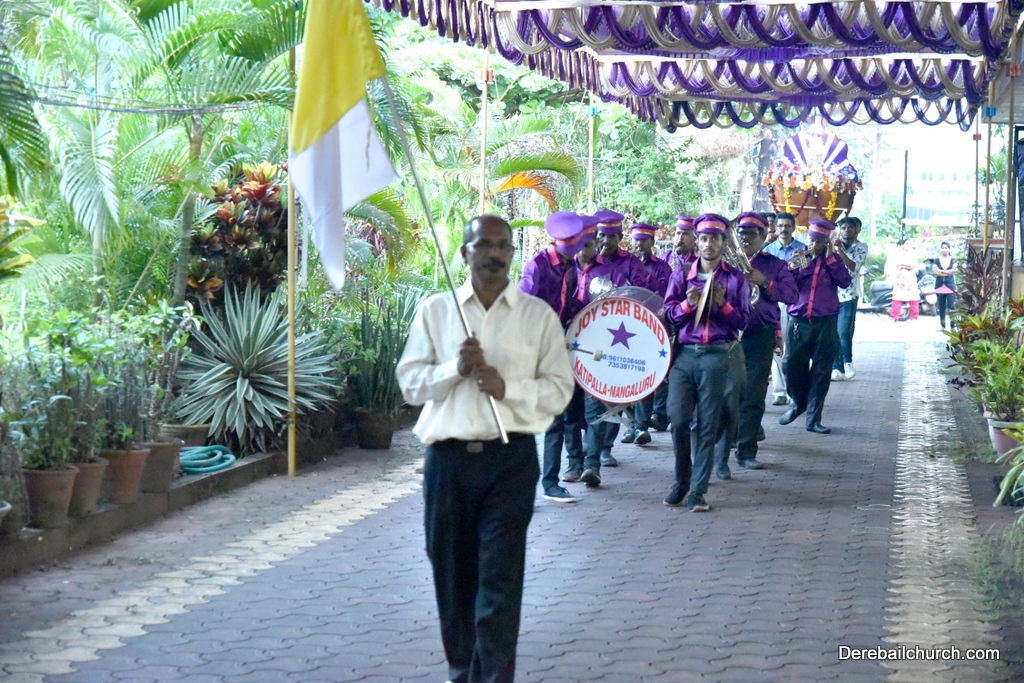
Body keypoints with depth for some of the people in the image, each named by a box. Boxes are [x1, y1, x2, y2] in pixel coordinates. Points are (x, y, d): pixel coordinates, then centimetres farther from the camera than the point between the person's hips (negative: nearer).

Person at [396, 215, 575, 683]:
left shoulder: (538, 316, 4)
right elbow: (409, 382, 5)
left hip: (510, 458, -2)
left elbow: (560, 389, 2)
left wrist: (506, 387, -13)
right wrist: (455, 369, -12)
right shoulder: (435, 310, 8)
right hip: (448, 457, 2)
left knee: (500, 580, -5)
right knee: (452, 574, 11)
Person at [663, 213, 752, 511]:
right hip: (684, 354, 1)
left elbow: (742, 321, 5)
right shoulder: (682, 275, 12)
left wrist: (723, 304, -12)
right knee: (678, 420, -4)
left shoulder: (735, 279, 9)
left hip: (717, 356, -1)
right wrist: (688, 304, -12)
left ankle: (697, 491, 2)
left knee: (708, 425, -3)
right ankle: (682, 481, 16)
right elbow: (668, 313, 7)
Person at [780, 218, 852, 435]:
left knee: (821, 371, 1)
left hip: (825, 323, -1)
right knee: (791, 365, 2)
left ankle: (814, 418, 8)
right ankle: (797, 403, 29)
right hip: (798, 321, 1)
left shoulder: (833, 260, 7)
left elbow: (844, 281, -9)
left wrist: (830, 258, -12)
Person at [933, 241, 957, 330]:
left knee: (951, 307, -12)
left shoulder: (953, 260, 6)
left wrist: (941, 271, -9)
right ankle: (943, 326, 15)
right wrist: (948, 273, -10)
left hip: (950, 286, -2)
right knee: (941, 307, 7)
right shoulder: (937, 260, 8)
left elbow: (954, 270, -9)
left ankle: (953, 326, -11)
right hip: (940, 286, 2)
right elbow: (934, 271, -5)